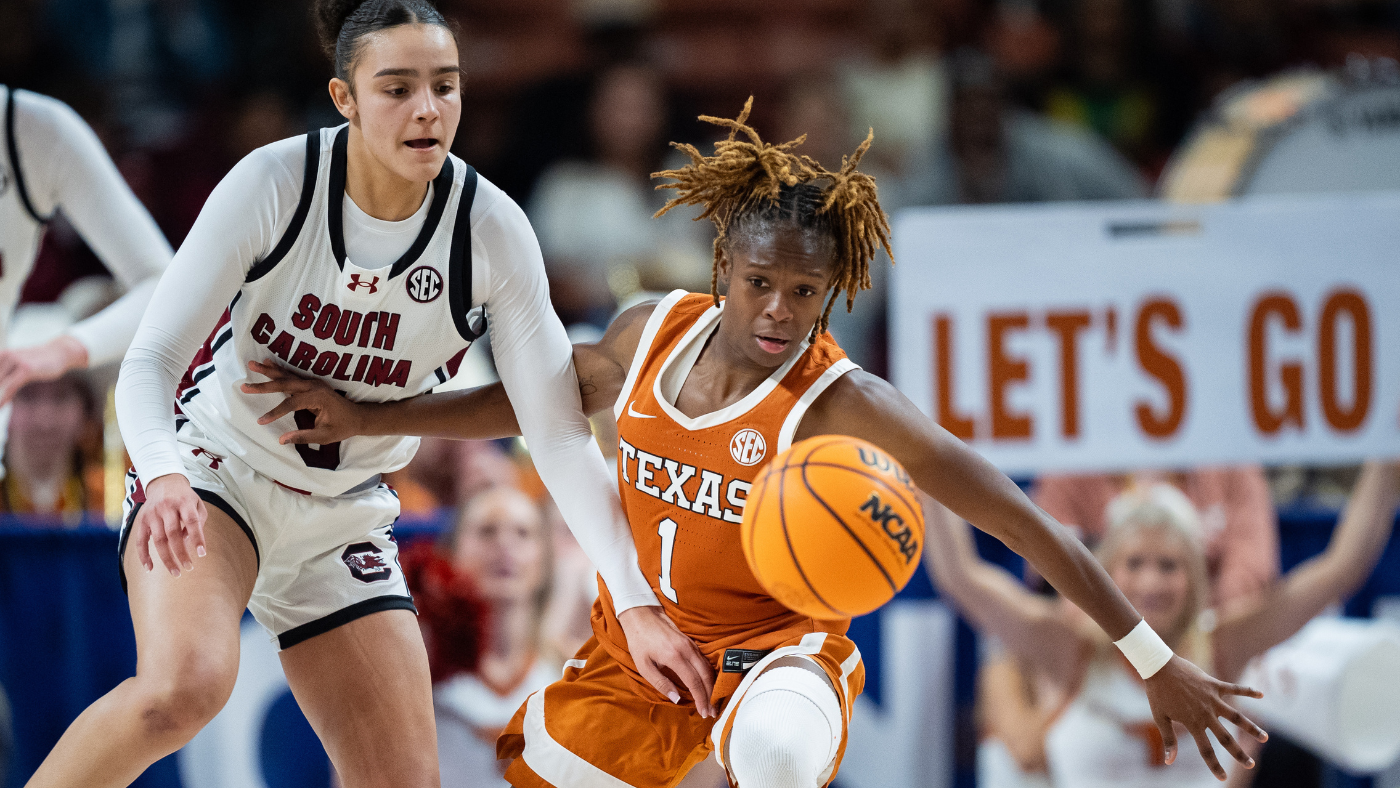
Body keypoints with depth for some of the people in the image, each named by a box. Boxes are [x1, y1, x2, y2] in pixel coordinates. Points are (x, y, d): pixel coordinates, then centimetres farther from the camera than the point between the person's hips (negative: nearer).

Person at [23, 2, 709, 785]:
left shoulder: (494, 230, -14)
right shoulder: (275, 182, -21)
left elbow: (559, 434, -12)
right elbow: (151, 361, -20)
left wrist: (636, 603, -20)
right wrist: (163, 476, -42)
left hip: (344, 516, 4)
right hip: (213, 470, -4)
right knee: (185, 685, -34)